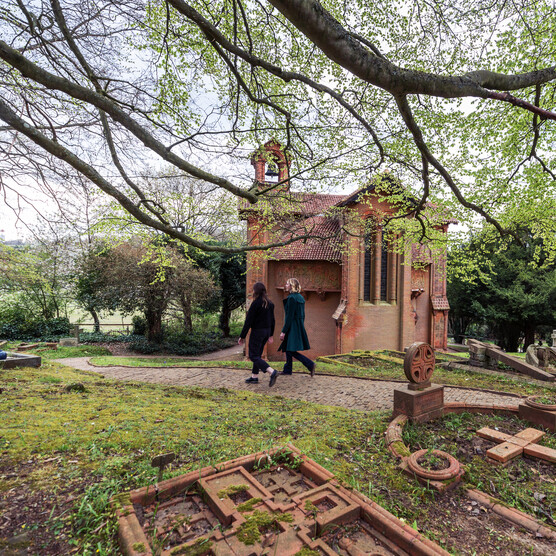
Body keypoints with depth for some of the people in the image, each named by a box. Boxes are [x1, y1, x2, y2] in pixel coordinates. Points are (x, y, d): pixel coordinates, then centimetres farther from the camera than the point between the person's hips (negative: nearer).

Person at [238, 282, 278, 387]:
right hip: (267, 331, 8)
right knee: (258, 354, 18)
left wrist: (242, 336, -11)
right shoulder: (270, 304, 6)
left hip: (257, 332, -8)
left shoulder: (256, 303, -16)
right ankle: (254, 377, 24)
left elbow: (248, 321, -16)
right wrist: (271, 335, 20)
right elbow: (272, 320, 12)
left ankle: (272, 372, -18)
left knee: (253, 356, -2)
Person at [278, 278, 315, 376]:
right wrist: (300, 328, 23)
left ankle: (310, 364, -8)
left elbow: (289, 316, -20)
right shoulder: (300, 297, 11)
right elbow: (302, 315, 15)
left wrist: (283, 332, -17)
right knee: (288, 349, 17)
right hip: (299, 326, 10)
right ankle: (287, 370, 24)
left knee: (291, 351, -5)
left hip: (292, 327, -10)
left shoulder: (291, 298, -17)